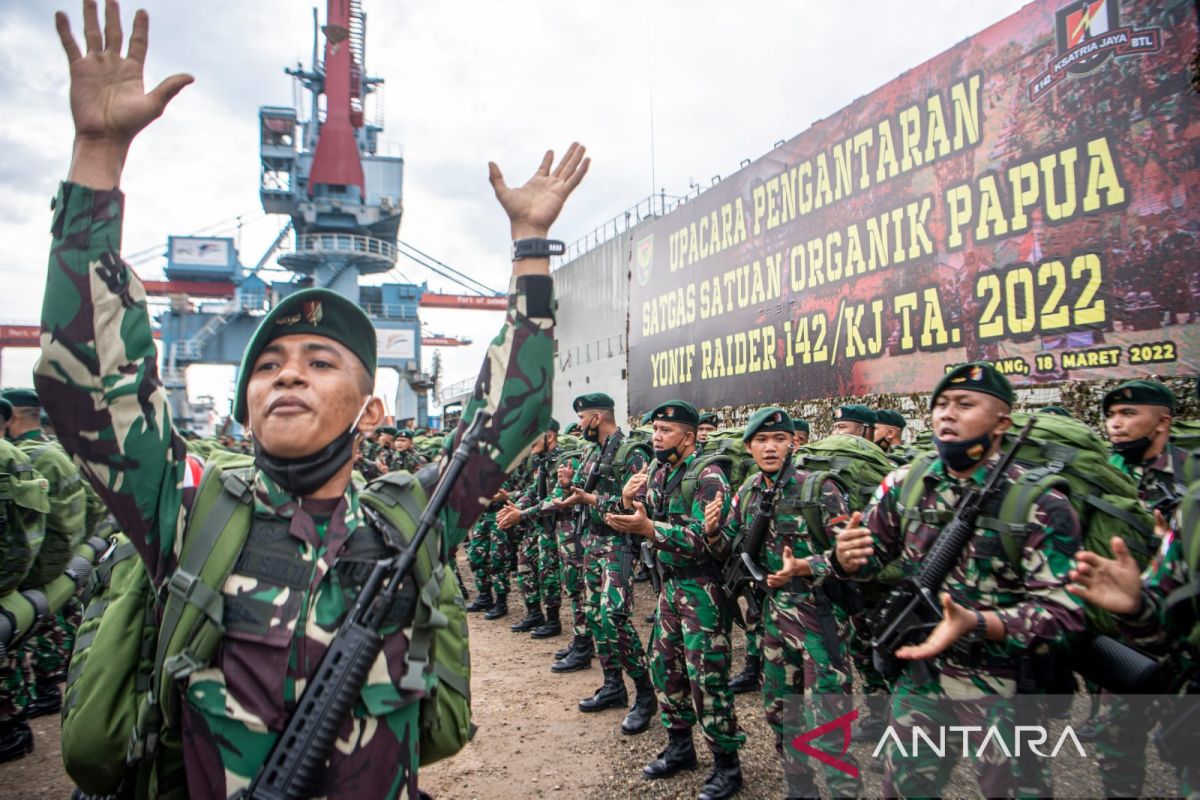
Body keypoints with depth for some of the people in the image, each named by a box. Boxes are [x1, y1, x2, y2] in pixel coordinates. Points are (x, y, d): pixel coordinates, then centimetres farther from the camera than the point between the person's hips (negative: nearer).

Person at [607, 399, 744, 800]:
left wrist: (650, 529, -33)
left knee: (706, 676, -2)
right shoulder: (658, 473, 8)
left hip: (703, 589, -8)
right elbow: (643, 523, 12)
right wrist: (628, 502, -8)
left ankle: (727, 763, 14)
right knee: (664, 664, 15)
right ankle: (680, 746, 32)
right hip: (670, 583, 8)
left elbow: (703, 541, -24)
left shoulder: (707, 477, -17)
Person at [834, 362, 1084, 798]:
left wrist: (977, 623, -36)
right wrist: (847, 558, -17)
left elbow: (1063, 615, -20)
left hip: (1005, 694, -4)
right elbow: (872, 554, 7)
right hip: (918, 680, 4)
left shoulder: (1040, 504, -16)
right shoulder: (906, 484, -2)